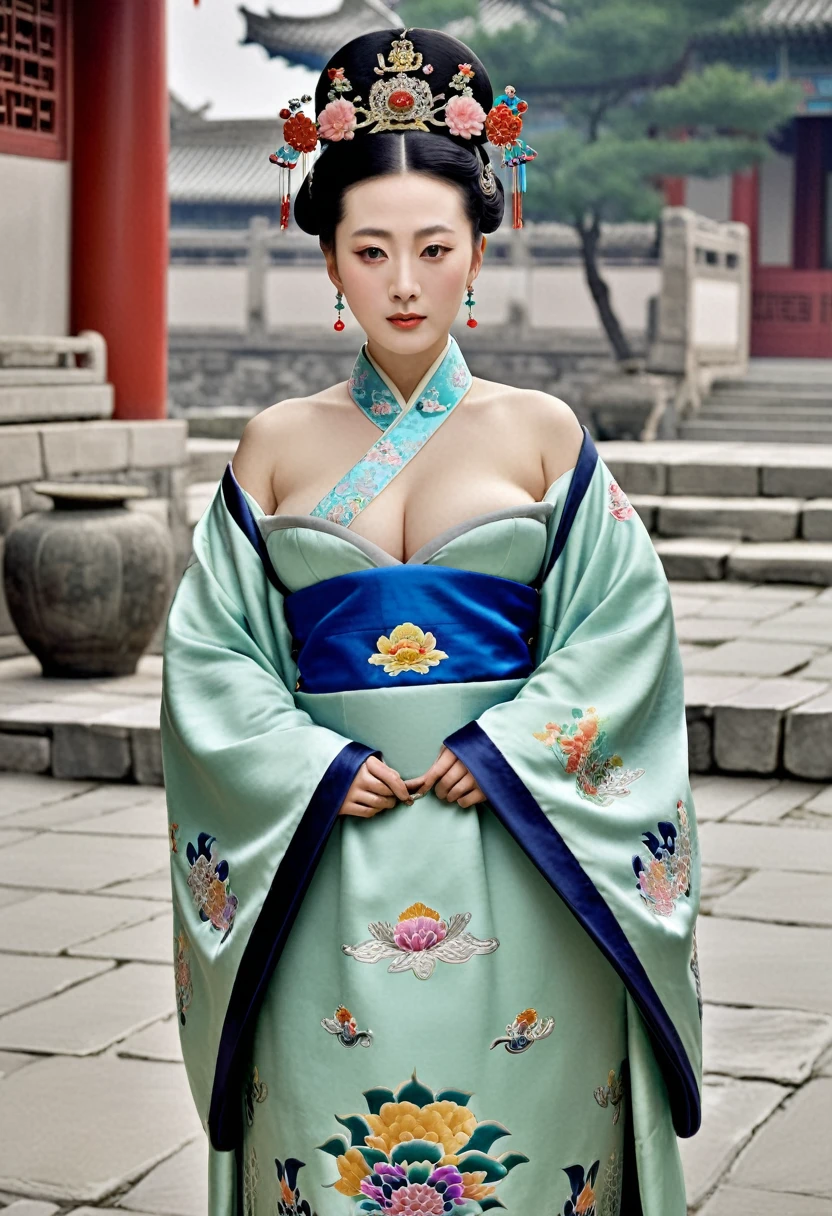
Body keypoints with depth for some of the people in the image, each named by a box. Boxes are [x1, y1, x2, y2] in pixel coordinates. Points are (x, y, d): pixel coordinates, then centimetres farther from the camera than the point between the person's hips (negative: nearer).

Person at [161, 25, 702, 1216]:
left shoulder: (542, 434, 3)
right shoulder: (279, 446, 5)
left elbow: (623, 628, -2)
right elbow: (209, 652, 3)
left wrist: (502, 756, -12)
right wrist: (316, 767, -10)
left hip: (515, 861, -1)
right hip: (326, 858, 1)